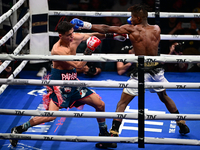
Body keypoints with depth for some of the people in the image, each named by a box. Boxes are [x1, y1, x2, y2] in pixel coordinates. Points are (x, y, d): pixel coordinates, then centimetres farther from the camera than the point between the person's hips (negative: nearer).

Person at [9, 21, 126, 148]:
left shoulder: (75, 38, -2)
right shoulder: (57, 50, -24)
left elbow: (94, 35, 16)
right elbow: (78, 65, -25)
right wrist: (89, 50, -26)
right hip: (59, 83, -8)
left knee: (100, 105, 7)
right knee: (51, 115, -22)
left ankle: (104, 134, 28)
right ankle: (19, 129, -7)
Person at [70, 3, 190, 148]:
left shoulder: (131, 29, -11)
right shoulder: (157, 29, -1)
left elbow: (106, 29, -10)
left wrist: (84, 24, -8)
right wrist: (133, 23, 19)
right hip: (157, 70, 5)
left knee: (122, 103, 2)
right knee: (165, 97, 28)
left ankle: (113, 134, -6)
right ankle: (182, 125, 38)